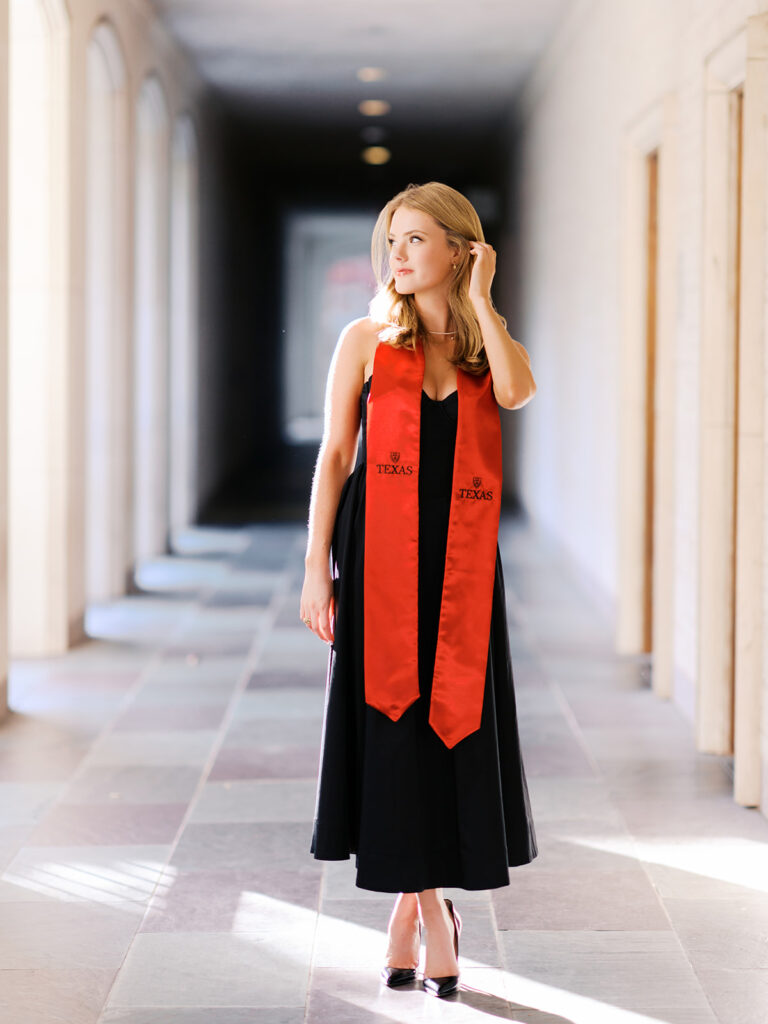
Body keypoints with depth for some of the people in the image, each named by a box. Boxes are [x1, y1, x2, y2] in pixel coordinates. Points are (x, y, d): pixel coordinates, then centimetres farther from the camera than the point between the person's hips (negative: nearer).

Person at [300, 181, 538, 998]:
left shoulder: (486, 348, 9)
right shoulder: (365, 341, 4)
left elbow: (518, 391, -16)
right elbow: (333, 456, 1)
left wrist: (480, 298, -8)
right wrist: (316, 567, -5)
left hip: (459, 564, 2)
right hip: (378, 557, -1)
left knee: (452, 723, 2)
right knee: (389, 723, 0)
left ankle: (414, 900, 19)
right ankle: (430, 907, 15)